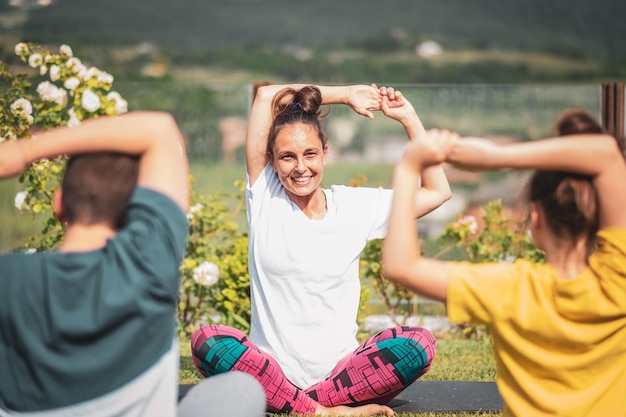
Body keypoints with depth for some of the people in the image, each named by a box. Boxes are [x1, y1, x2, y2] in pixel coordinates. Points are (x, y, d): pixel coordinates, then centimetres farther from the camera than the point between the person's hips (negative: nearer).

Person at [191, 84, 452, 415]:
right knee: (206, 341, -31)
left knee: (419, 343, -26)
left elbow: (438, 192, 10)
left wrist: (409, 118, 8)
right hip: (272, 369, -1)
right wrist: (347, 95, 6)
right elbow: (266, 95, -1)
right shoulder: (264, 199, 3)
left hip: (339, 371, 2)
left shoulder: (356, 206, 7)